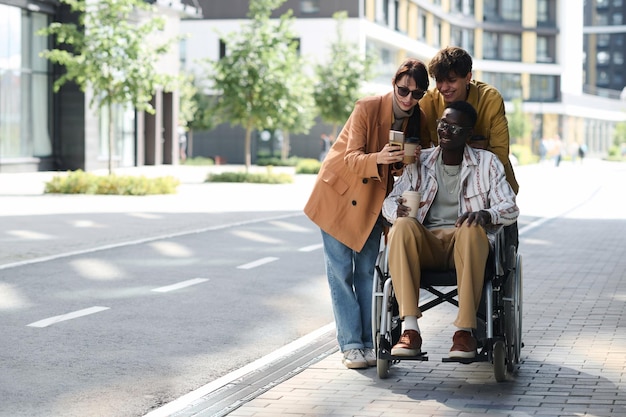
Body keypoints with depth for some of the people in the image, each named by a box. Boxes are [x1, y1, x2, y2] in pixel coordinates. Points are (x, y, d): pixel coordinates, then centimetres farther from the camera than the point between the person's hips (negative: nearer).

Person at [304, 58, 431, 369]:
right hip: (339, 192, -4)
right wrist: (379, 159, -45)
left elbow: (408, 170, 3)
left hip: (373, 200, 4)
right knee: (340, 270, -4)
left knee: (367, 270, 3)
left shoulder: (419, 121, -8)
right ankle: (351, 345, -1)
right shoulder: (368, 109, -23)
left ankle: (369, 343, 6)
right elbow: (352, 159, -25)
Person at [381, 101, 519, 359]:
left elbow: (510, 208, 3)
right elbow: (389, 201, 9)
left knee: (472, 230, -37)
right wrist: (398, 210, -17)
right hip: (425, 244, 2)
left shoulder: (487, 162, 9)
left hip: (464, 243, -1)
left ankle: (465, 330, -36)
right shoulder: (419, 161, 14)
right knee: (404, 225, -32)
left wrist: (485, 215, -21)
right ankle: (409, 329, -38)